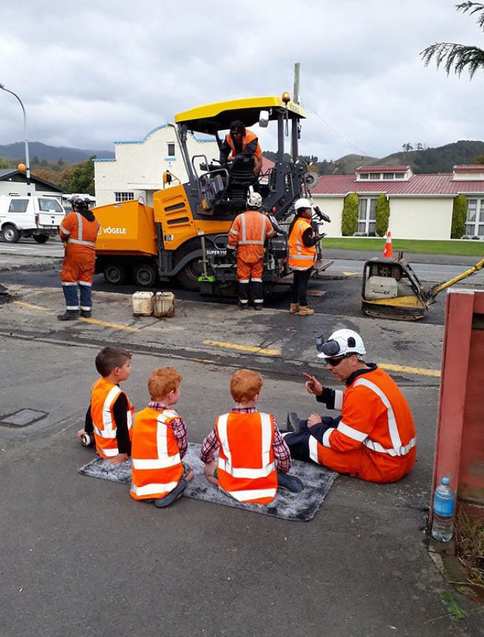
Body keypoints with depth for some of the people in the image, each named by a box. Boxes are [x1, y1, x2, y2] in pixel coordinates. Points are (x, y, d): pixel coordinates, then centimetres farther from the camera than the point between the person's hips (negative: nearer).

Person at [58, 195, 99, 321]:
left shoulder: (72, 217, -7)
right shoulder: (94, 220, 12)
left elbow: (63, 234, -5)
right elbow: (93, 236, 13)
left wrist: (66, 240, 14)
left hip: (74, 253, -6)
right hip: (90, 254, 6)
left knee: (69, 280, 0)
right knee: (86, 280, 12)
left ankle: (72, 310, -4)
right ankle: (86, 309, 14)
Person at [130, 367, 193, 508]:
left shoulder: (138, 416, 0)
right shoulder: (174, 420, -16)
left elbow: (144, 446, 8)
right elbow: (183, 447, -3)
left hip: (140, 481, 5)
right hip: (167, 478, -4)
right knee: (188, 471, 25)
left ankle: (145, 491, 8)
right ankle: (170, 490, -3)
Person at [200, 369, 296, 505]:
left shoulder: (222, 422, -16)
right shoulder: (268, 421, -19)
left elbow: (206, 451, -1)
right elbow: (283, 455, -10)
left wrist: (209, 462, 23)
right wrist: (284, 470, 13)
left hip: (233, 489, -1)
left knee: (209, 469, 26)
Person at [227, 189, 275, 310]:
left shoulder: (240, 217, -7)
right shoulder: (264, 218, 0)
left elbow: (232, 236, -7)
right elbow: (270, 234, 12)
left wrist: (230, 250, 2)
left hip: (243, 253, -2)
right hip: (258, 253, 2)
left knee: (243, 277, 7)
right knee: (257, 276, 9)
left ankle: (243, 302, 12)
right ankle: (258, 302, 10)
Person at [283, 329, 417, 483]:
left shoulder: (363, 391, -27)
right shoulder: (374, 373, 0)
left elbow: (343, 442, -22)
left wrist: (317, 427, -4)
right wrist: (323, 393, 8)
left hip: (383, 466, -8)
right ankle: (304, 426, 47)